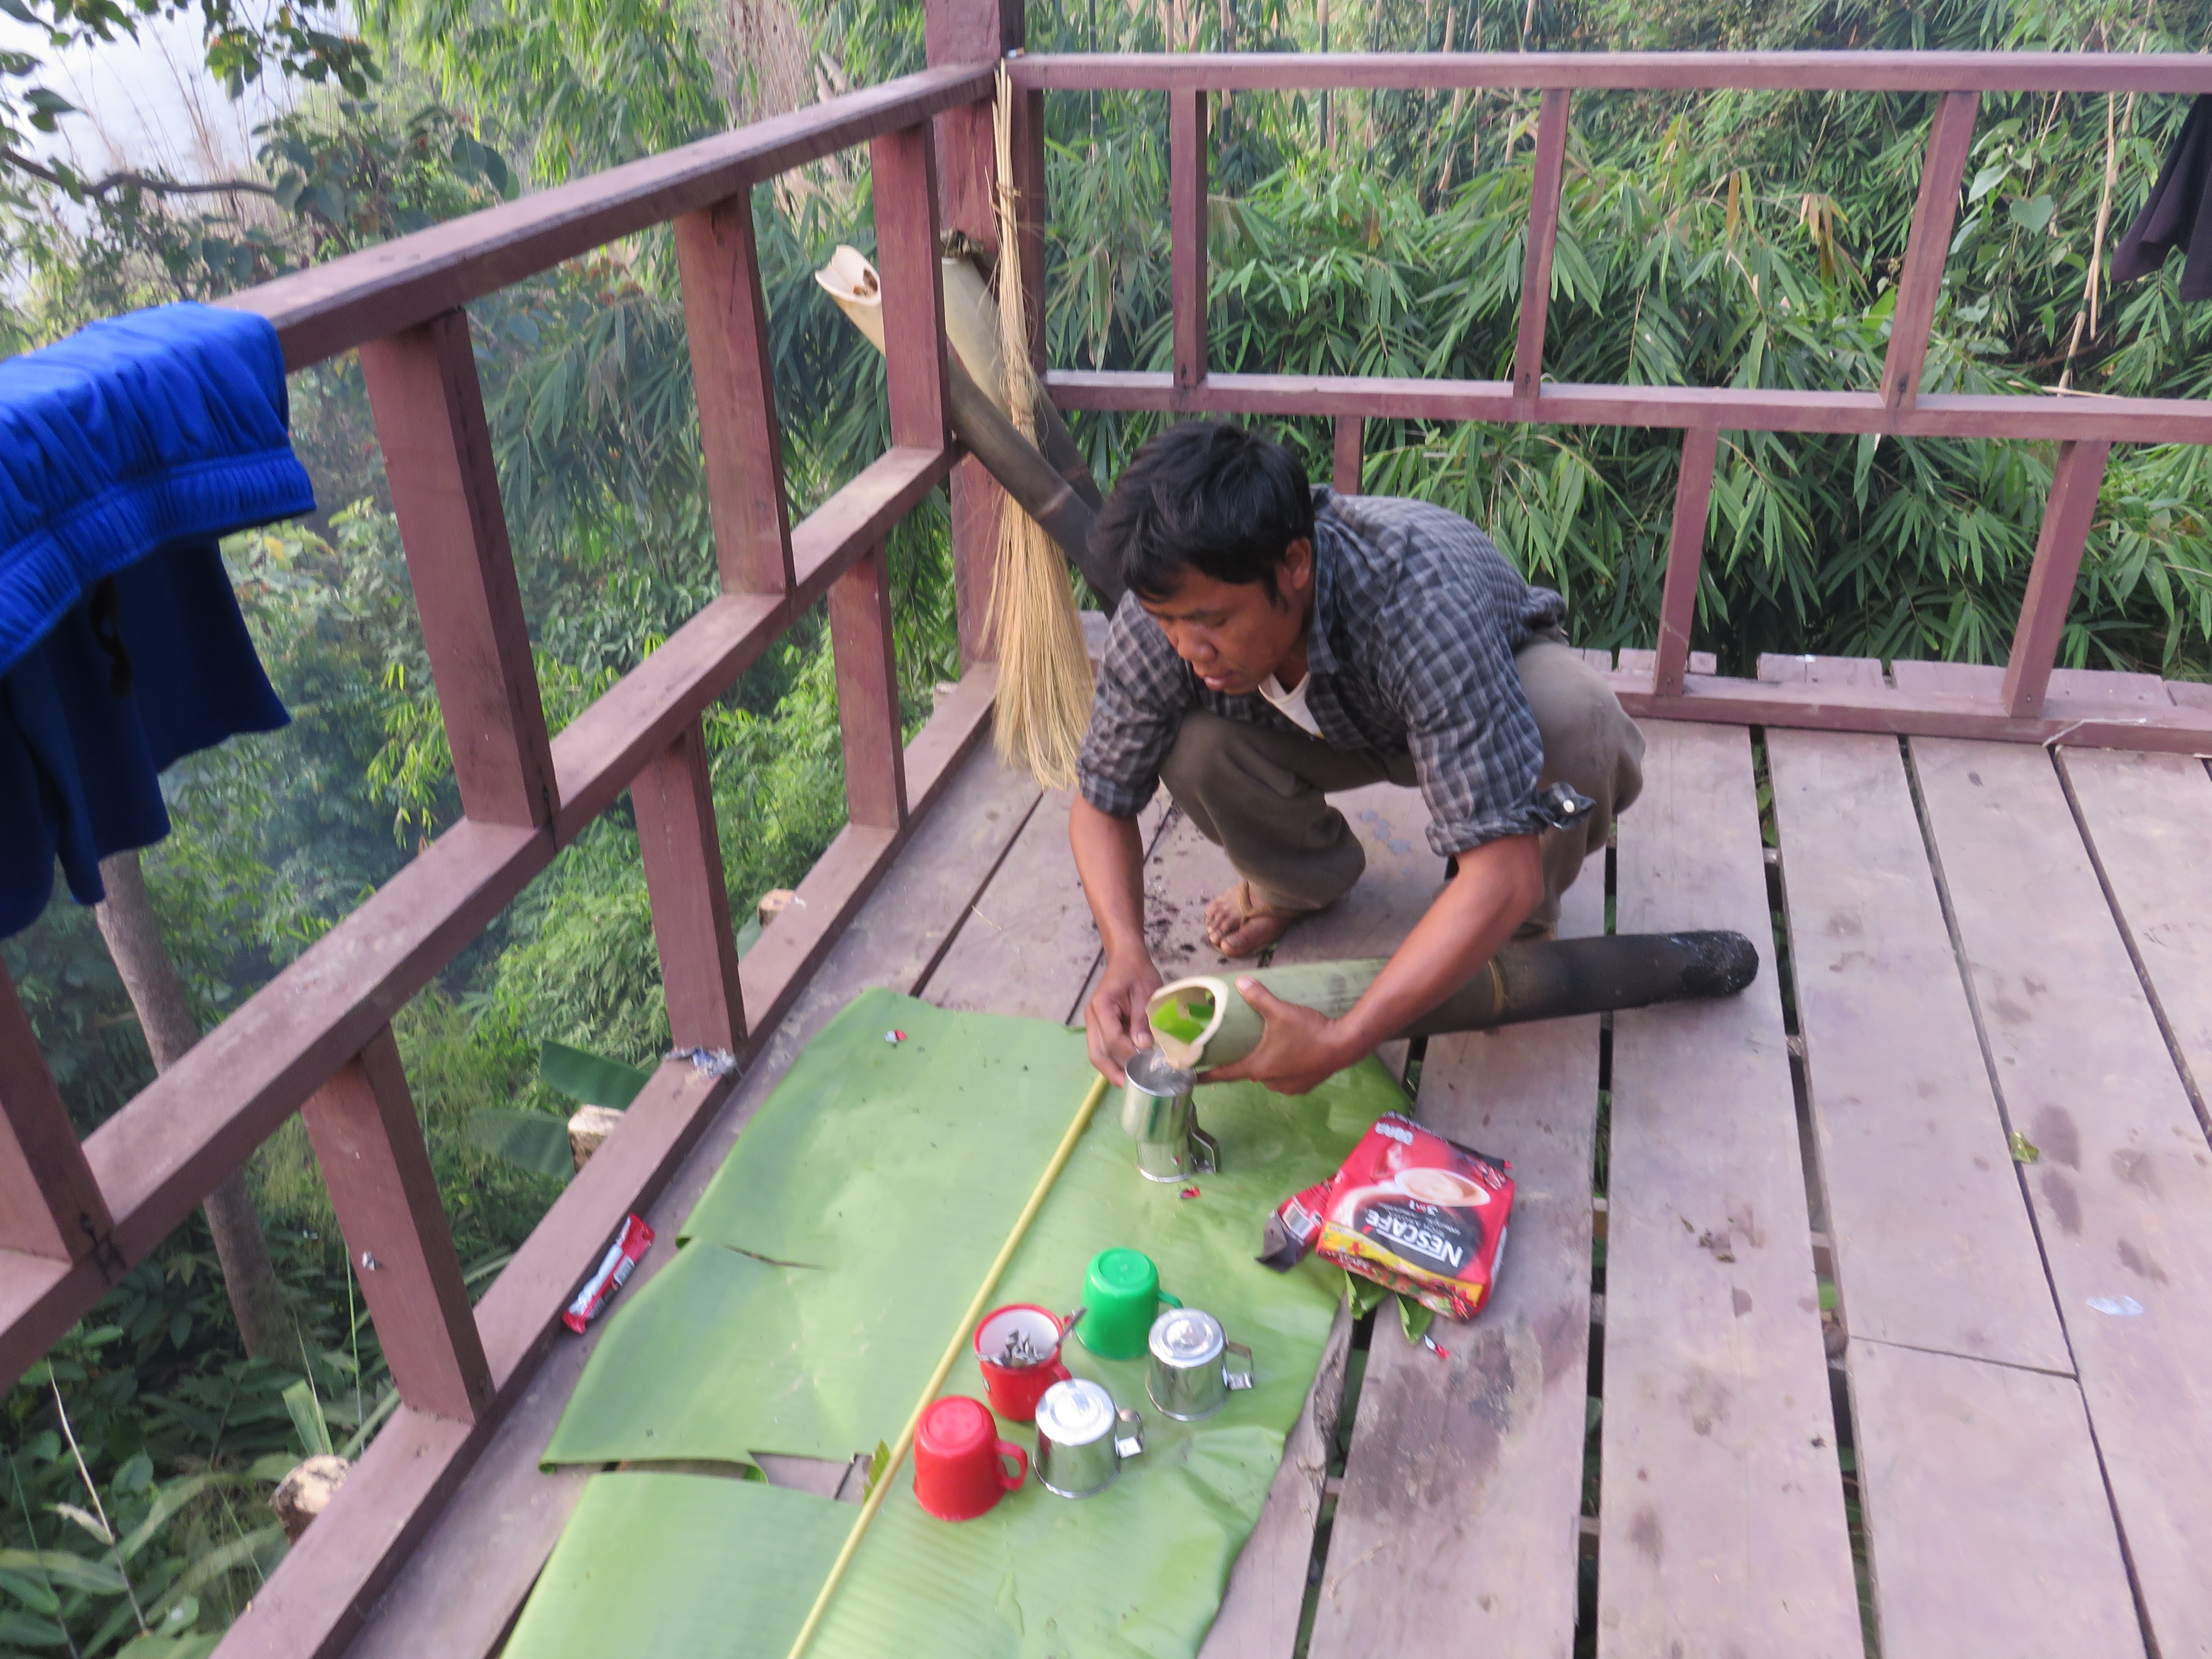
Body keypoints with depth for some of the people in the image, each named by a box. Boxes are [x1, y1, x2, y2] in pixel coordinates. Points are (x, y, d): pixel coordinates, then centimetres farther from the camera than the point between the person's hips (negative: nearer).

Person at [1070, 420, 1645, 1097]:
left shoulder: (1423, 598, -44)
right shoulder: (1166, 615, -30)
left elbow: (1503, 876, -45)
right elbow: (1101, 802, -15)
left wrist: (1340, 1044, -49)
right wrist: (1127, 956, -33)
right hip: (1336, 723, 3)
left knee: (1575, 721, -38)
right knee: (1191, 747, -28)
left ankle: (1524, 924, -4)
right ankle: (1304, 877, 7)